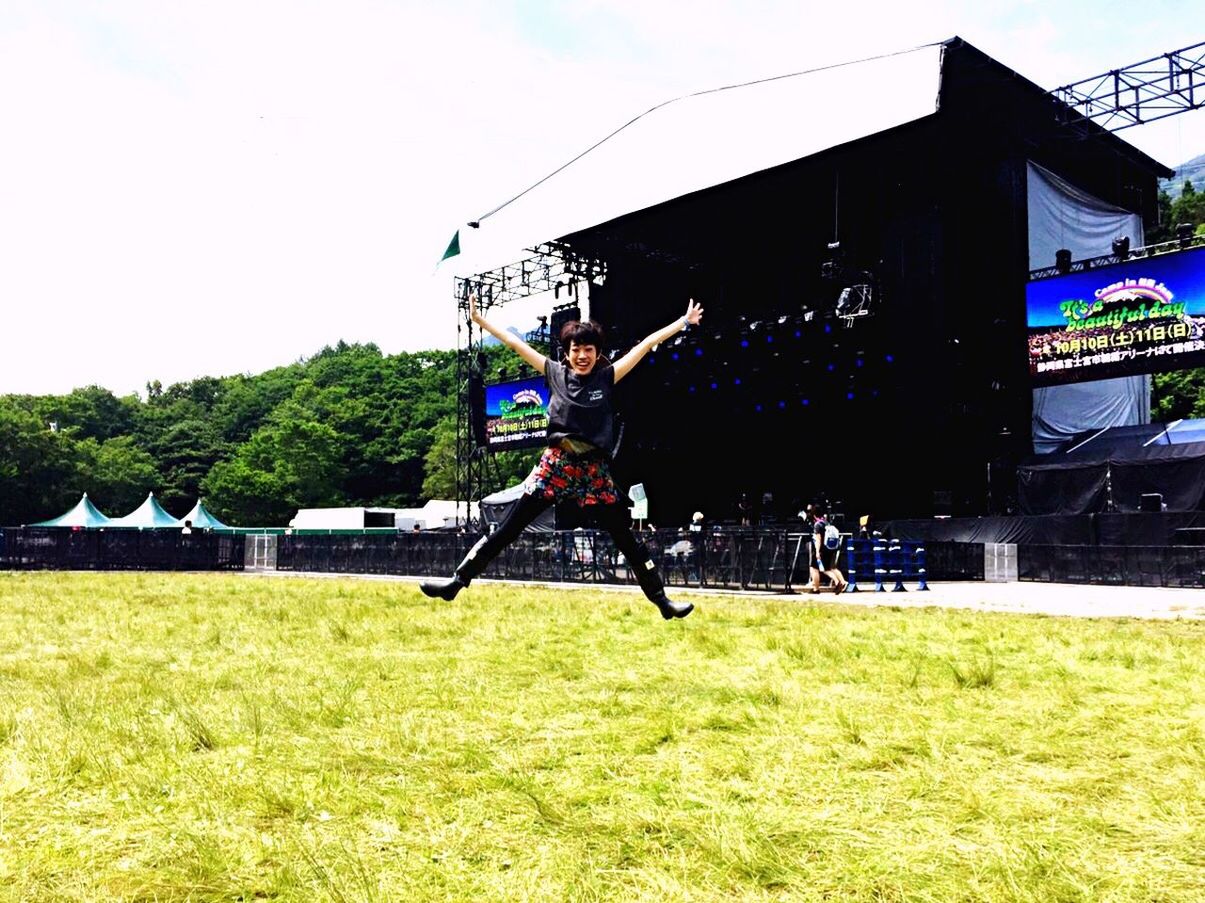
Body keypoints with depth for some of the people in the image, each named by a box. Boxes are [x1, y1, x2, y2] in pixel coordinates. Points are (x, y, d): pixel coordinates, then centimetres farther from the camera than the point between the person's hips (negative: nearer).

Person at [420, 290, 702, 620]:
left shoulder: (607, 377, 2)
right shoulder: (555, 373, 4)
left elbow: (646, 344, 2)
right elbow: (515, 343, 6)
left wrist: (684, 321, 3)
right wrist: (480, 320, 6)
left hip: (594, 470, 0)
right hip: (554, 465, 1)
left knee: (625, 538, 3)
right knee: (507, 528, -1)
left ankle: (661, 599, 13)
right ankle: (457, 581, 4)